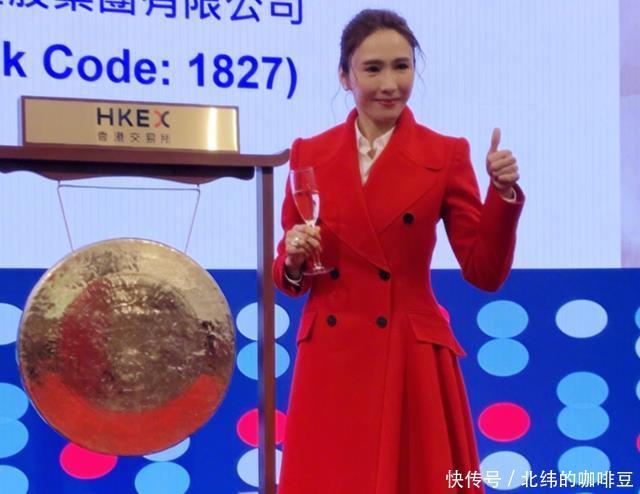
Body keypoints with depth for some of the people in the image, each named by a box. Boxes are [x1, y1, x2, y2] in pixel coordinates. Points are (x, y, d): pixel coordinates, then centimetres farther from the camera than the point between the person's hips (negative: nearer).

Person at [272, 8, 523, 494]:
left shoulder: (446, 154, -2)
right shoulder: (309, 153, 4)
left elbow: (484, 272, -4)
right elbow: (288, 274, 10)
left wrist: (503, 195, -17)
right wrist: (293, 261, -11)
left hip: (412, 360, -2)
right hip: (330, 360, 2)